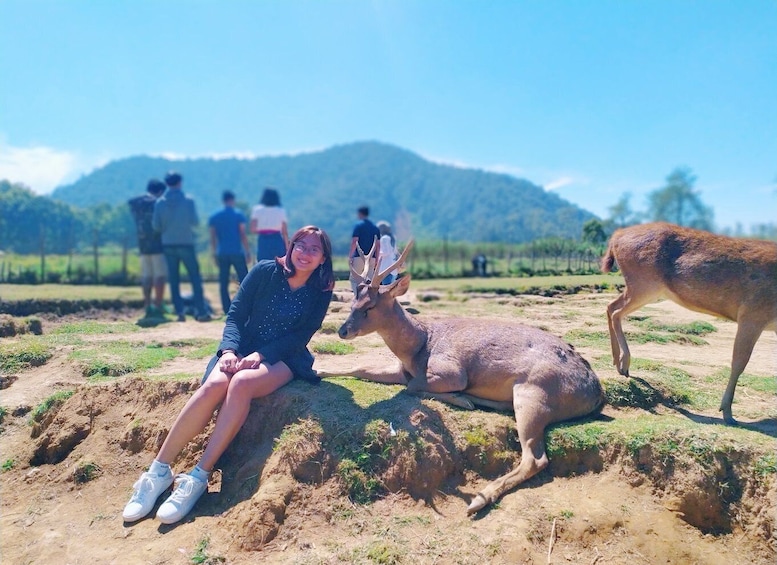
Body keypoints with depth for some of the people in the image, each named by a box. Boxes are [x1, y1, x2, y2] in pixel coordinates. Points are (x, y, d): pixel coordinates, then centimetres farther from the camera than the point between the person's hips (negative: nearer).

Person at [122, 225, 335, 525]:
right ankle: (158, 471, -23)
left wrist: (260, 355, -20)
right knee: (214, 385, -31)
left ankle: (198, 478, -30)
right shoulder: (265, 271, 1)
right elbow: (236, 314, -1)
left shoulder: (321, 293, 0)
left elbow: (300, 337, -7)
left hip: (283, 360, -1)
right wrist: (229, 350, -18)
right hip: (243, 350, 2)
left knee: (241, 383, -34)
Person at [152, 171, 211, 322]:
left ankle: (179, 312, 6)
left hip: (168, 245, 3)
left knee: (174, 280, 9)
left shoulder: (160, 202, 0)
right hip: (186, 243, -2)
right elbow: (195, 221, -10)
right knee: (195, 278, 3)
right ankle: (201, 311, -2)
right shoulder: (188, 200, -6)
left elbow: (156, 226, -1)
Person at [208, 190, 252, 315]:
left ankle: (227, 309, 4)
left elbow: (213, 238, 8)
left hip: (222, 254, 3)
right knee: (244, 280, 1)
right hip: (237, 253, -3)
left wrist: (215, 255, 13)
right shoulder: (238, 215, 0)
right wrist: (248, 252, -1)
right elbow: (243, 235, -5)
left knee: (223, 283, 6)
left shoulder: (213, 217, 10)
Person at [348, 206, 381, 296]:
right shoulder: (375, 227, 11)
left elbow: (354, 242, -12)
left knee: (354, 278, 2)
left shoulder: (358, 225, -4)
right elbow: (378, 245, 9)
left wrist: (350, 256, -9)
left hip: (359, 257, -5)